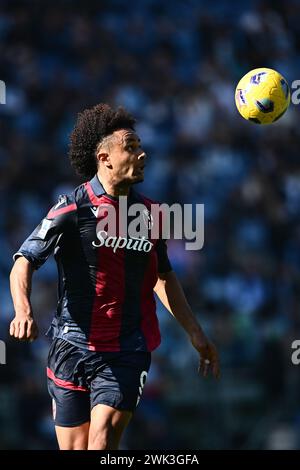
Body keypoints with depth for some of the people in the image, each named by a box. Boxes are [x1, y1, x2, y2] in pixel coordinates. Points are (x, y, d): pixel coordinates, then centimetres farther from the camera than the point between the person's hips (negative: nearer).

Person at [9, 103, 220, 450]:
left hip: (126, 353, 2)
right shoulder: (72, 208, -6)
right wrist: (24, 312, -30)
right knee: (73, 448, 2)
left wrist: (195, 333, 23)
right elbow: (23, 264, -11)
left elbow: (163, 276, 23)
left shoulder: (150, 213, 8)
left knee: (102, 440, -16)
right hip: (72, 347, -2)